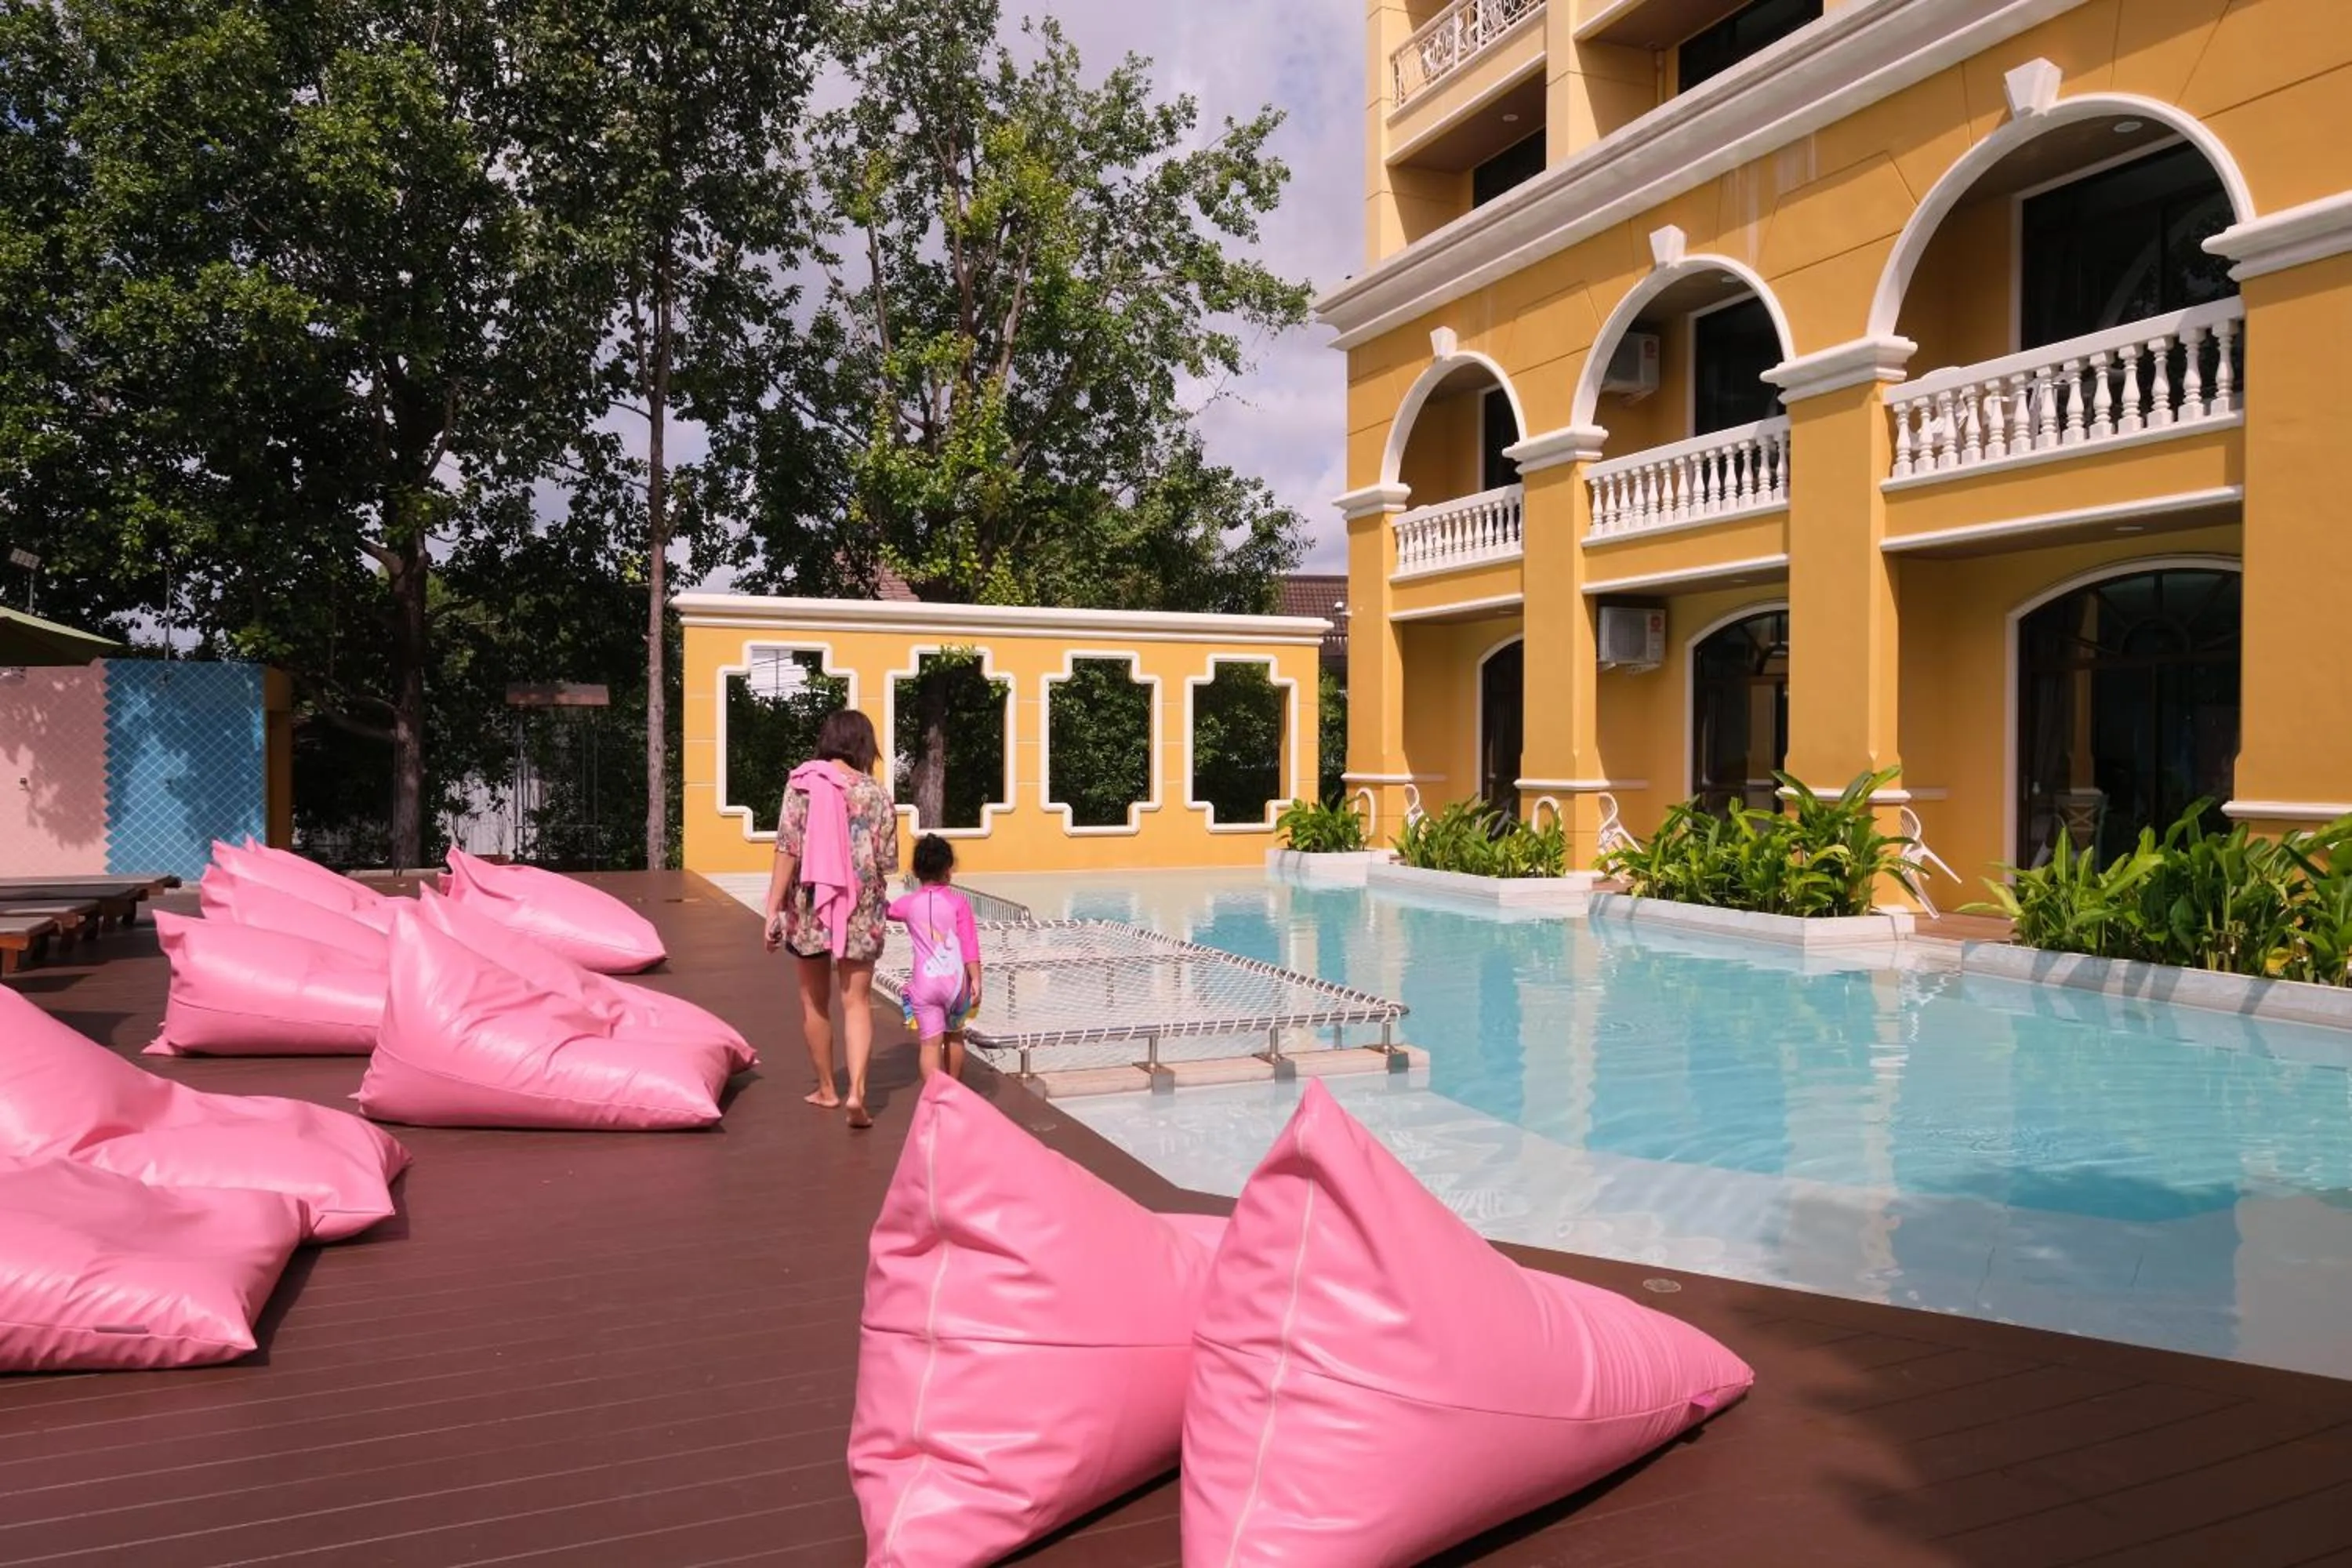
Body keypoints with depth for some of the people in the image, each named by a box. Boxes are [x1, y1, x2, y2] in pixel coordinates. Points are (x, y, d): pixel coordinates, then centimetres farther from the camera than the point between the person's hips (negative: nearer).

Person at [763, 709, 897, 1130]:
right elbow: (887, 863, 1)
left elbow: (788, 850, -11)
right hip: (861, 911, 0)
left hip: (810, 906, 0)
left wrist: (773, 909, -8)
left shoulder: (801, 783, -5)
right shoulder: (877, 794, -2)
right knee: (857, 1002, 6)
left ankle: (826, 1089, 27)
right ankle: (856, 1090, -10)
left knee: (814, 1002, 16)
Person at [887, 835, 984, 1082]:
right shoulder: (959, 902, -4)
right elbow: (970, 945, -9)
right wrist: (976, 980, -7)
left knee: (931, 1043, -2)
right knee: (954, 1036, 21)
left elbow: (887, 911, 24)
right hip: (956, 980, 1)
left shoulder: (908, 904, 1)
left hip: (925, 984, -1)